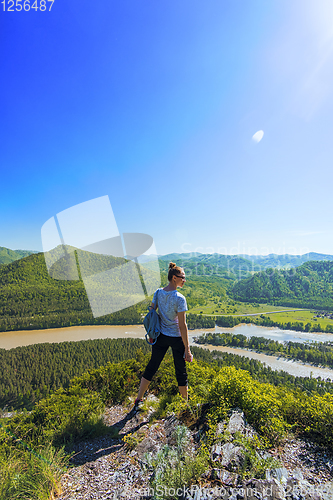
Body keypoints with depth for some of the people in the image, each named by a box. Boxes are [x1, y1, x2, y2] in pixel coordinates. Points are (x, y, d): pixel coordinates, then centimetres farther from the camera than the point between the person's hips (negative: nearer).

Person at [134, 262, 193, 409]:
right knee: (180, 371, 15)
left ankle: (138, 400, 32)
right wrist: (187, 349, -12)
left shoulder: (158, 292, -5)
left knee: (152, 367, 19)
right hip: (176, 338, -5)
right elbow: (182, 325, -19)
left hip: (161, 336, 5)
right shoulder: (179, 298, -21)